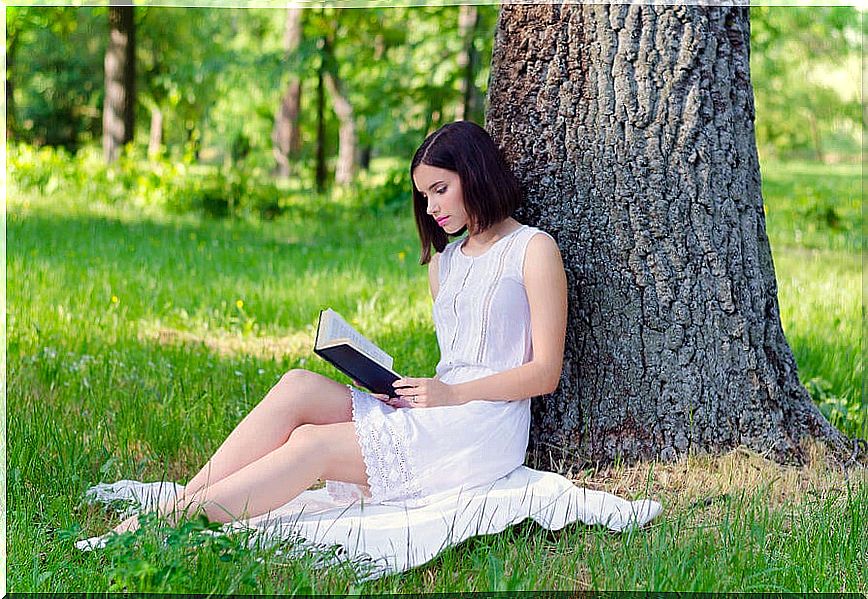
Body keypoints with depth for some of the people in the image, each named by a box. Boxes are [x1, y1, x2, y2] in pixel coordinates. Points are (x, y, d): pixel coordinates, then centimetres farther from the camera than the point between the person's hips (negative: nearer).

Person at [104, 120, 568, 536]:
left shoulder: (533, 249, 1)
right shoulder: (443, 261, 23)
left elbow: (545, 373, -6)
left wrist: (452, 394, -16)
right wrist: (400, 386, 1)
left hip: (485, 427, -6)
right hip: (432, 416, 6)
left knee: (313, 444, -22)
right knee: (298, 386, -19)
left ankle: (171, 522, -28)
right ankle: (175, 507, -26)